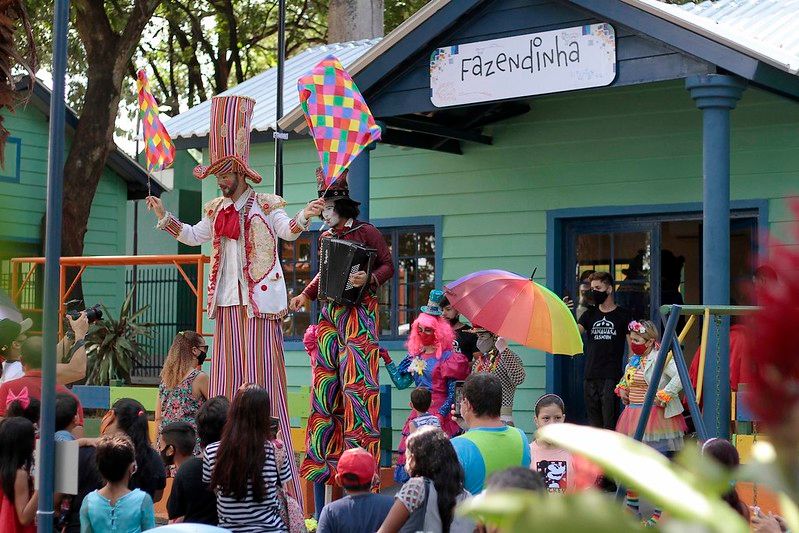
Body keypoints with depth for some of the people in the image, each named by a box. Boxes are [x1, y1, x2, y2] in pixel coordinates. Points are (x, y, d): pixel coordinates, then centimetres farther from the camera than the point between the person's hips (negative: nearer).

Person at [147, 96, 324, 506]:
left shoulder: (265, 205, -4)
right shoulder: (217, 210, 15)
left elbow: (287, 231, -16)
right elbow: (193, 236, 26)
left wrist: (305, 216, -35)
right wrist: (163, 217, 18)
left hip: (260, 301, -6)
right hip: (228, 302, 6)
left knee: (261, 375, -6)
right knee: (227, 375, 6)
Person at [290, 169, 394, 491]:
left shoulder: (366, 232, -2)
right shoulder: (326, 237, 18)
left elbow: (388, 266, -3)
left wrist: (369, 279, -21)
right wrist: (306, 295, 15)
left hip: (358, 313, -7)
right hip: (329, 313, 7)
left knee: (357, 381, -12)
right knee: (325, 382, 5)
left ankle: (360, 454, -9)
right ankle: (324, 458, 10)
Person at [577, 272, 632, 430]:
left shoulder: (623, 315, 4)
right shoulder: (589, 314, 14)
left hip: (611, 377, -4)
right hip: (590, 376, 4)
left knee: (610, 424, -8)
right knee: (594, 424, 7)